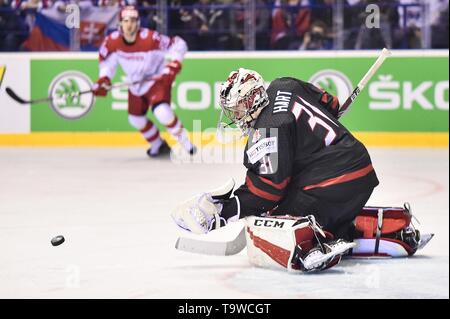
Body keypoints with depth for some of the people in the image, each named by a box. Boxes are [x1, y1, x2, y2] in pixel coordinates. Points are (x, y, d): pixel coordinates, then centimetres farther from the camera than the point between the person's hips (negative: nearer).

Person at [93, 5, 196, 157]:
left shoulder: (149, 38, -30)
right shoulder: (112, 41, -16)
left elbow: (178, 44, -24)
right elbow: (106, 60, 2)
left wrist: (173, 65, -33)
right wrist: (103, 79, -12)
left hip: (157, 79, -6)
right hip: (136, 84, 6)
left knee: (161, 112, -28)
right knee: (135, 118, 12)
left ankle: (185, 142, -8)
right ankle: (159, 145, 36)